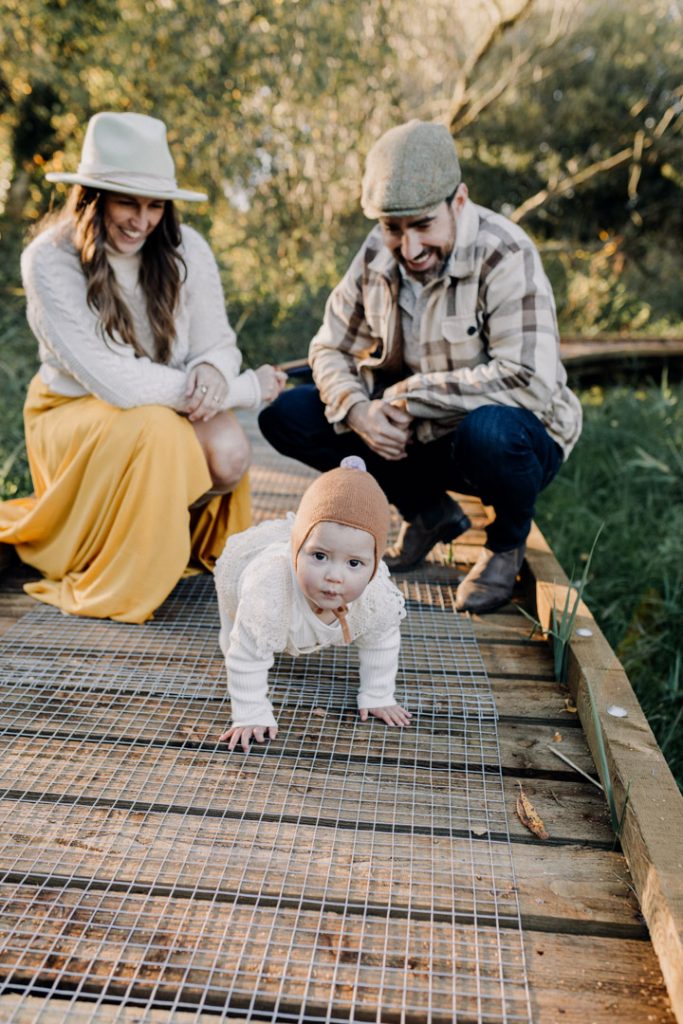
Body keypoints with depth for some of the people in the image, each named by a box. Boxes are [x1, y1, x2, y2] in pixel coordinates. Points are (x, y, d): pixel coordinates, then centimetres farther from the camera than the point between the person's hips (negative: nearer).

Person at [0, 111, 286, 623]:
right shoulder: (49, 261, -19)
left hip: (170, 410, 3)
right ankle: (118, 581, -10)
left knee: (229, 450, -27)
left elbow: (219, 343, -2)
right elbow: (113, 381, -26)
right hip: (73, 414, -3)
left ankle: (191, 538, 7)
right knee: (155, 428, -34)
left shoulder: (186, 248, -9)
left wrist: (213, 371, -30)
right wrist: (248, 389, -25)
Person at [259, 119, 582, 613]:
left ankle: (509, 538, -3)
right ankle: (430, 512, 8)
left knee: (489, 432, -42)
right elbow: (331, 348, 2)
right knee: (285, 415, -7)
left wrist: (410, 395, -26)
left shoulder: (505, 257, -21)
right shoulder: (378, 254, -3)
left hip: (518, 435, -5)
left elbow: (532, 381, -32)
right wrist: (359, 410, -20)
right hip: (412, 433, 6)